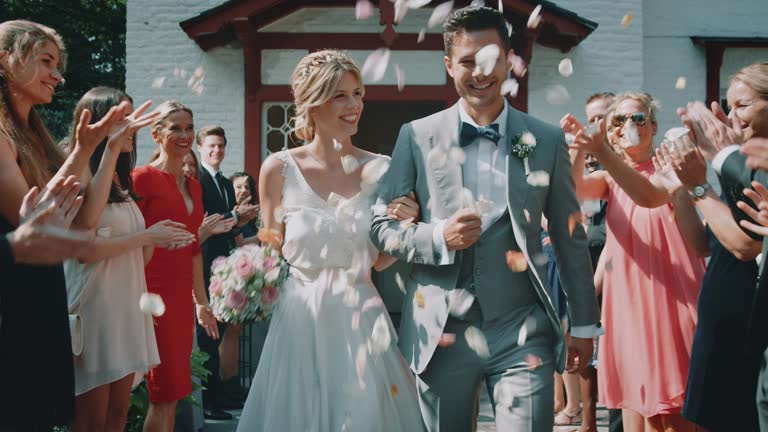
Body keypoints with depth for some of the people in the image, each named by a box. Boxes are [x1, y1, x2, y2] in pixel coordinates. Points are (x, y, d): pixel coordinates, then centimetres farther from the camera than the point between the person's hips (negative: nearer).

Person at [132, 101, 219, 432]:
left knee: (172, 394, 10)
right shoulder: (143, 178, -8)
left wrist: (201, 301, 19)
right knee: (166, 394, -7)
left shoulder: (193, 186, 15)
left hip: (182, 296, 7)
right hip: (154, 295, -7)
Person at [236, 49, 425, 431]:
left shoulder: (380, 170, 0)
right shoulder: (279, 169, -3)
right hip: (299, 321, -1)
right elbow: (271, 252, 8)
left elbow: (380, 259, 7)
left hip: (360, 323, 1)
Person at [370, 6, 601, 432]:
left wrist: (584, 324, 9)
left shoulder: (547, 140, 4)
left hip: (522, 332, 0)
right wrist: (438, 238, -13)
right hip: (440, 332, 0)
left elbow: (570, 237, 9)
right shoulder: (417, 136, 2)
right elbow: (380, 226, 5)